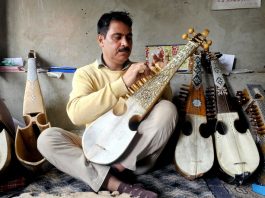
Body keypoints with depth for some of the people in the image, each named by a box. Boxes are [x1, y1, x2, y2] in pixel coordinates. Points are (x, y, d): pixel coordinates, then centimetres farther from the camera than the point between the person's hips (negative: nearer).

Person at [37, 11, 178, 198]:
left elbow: (165, 103, 3)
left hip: (138, 148, 1)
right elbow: (76, 114, -21)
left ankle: (118, 166, -19)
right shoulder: (86, 73, -1)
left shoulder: (142, 71, 7)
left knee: (167, 109, -22)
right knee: (47, 138, -21)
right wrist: (123, 83, -29)